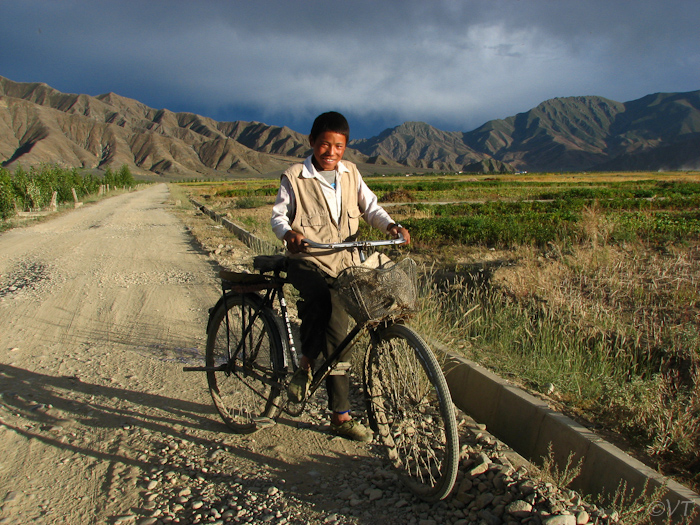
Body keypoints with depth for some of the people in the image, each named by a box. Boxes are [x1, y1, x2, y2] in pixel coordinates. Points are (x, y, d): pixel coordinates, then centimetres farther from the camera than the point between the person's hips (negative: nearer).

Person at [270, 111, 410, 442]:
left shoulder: (350, 174, 9)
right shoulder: (294, 178, -3)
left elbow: (370, 206, 10)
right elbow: (278, 215, -2)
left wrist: (390, 225, -11)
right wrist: (289, 232, -26)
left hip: (344, 263, 4)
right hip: (307, 261, -3)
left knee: (336, 335, 4)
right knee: (320, 296, -37)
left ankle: (340, 416, 13)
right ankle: (305, 364, -11)